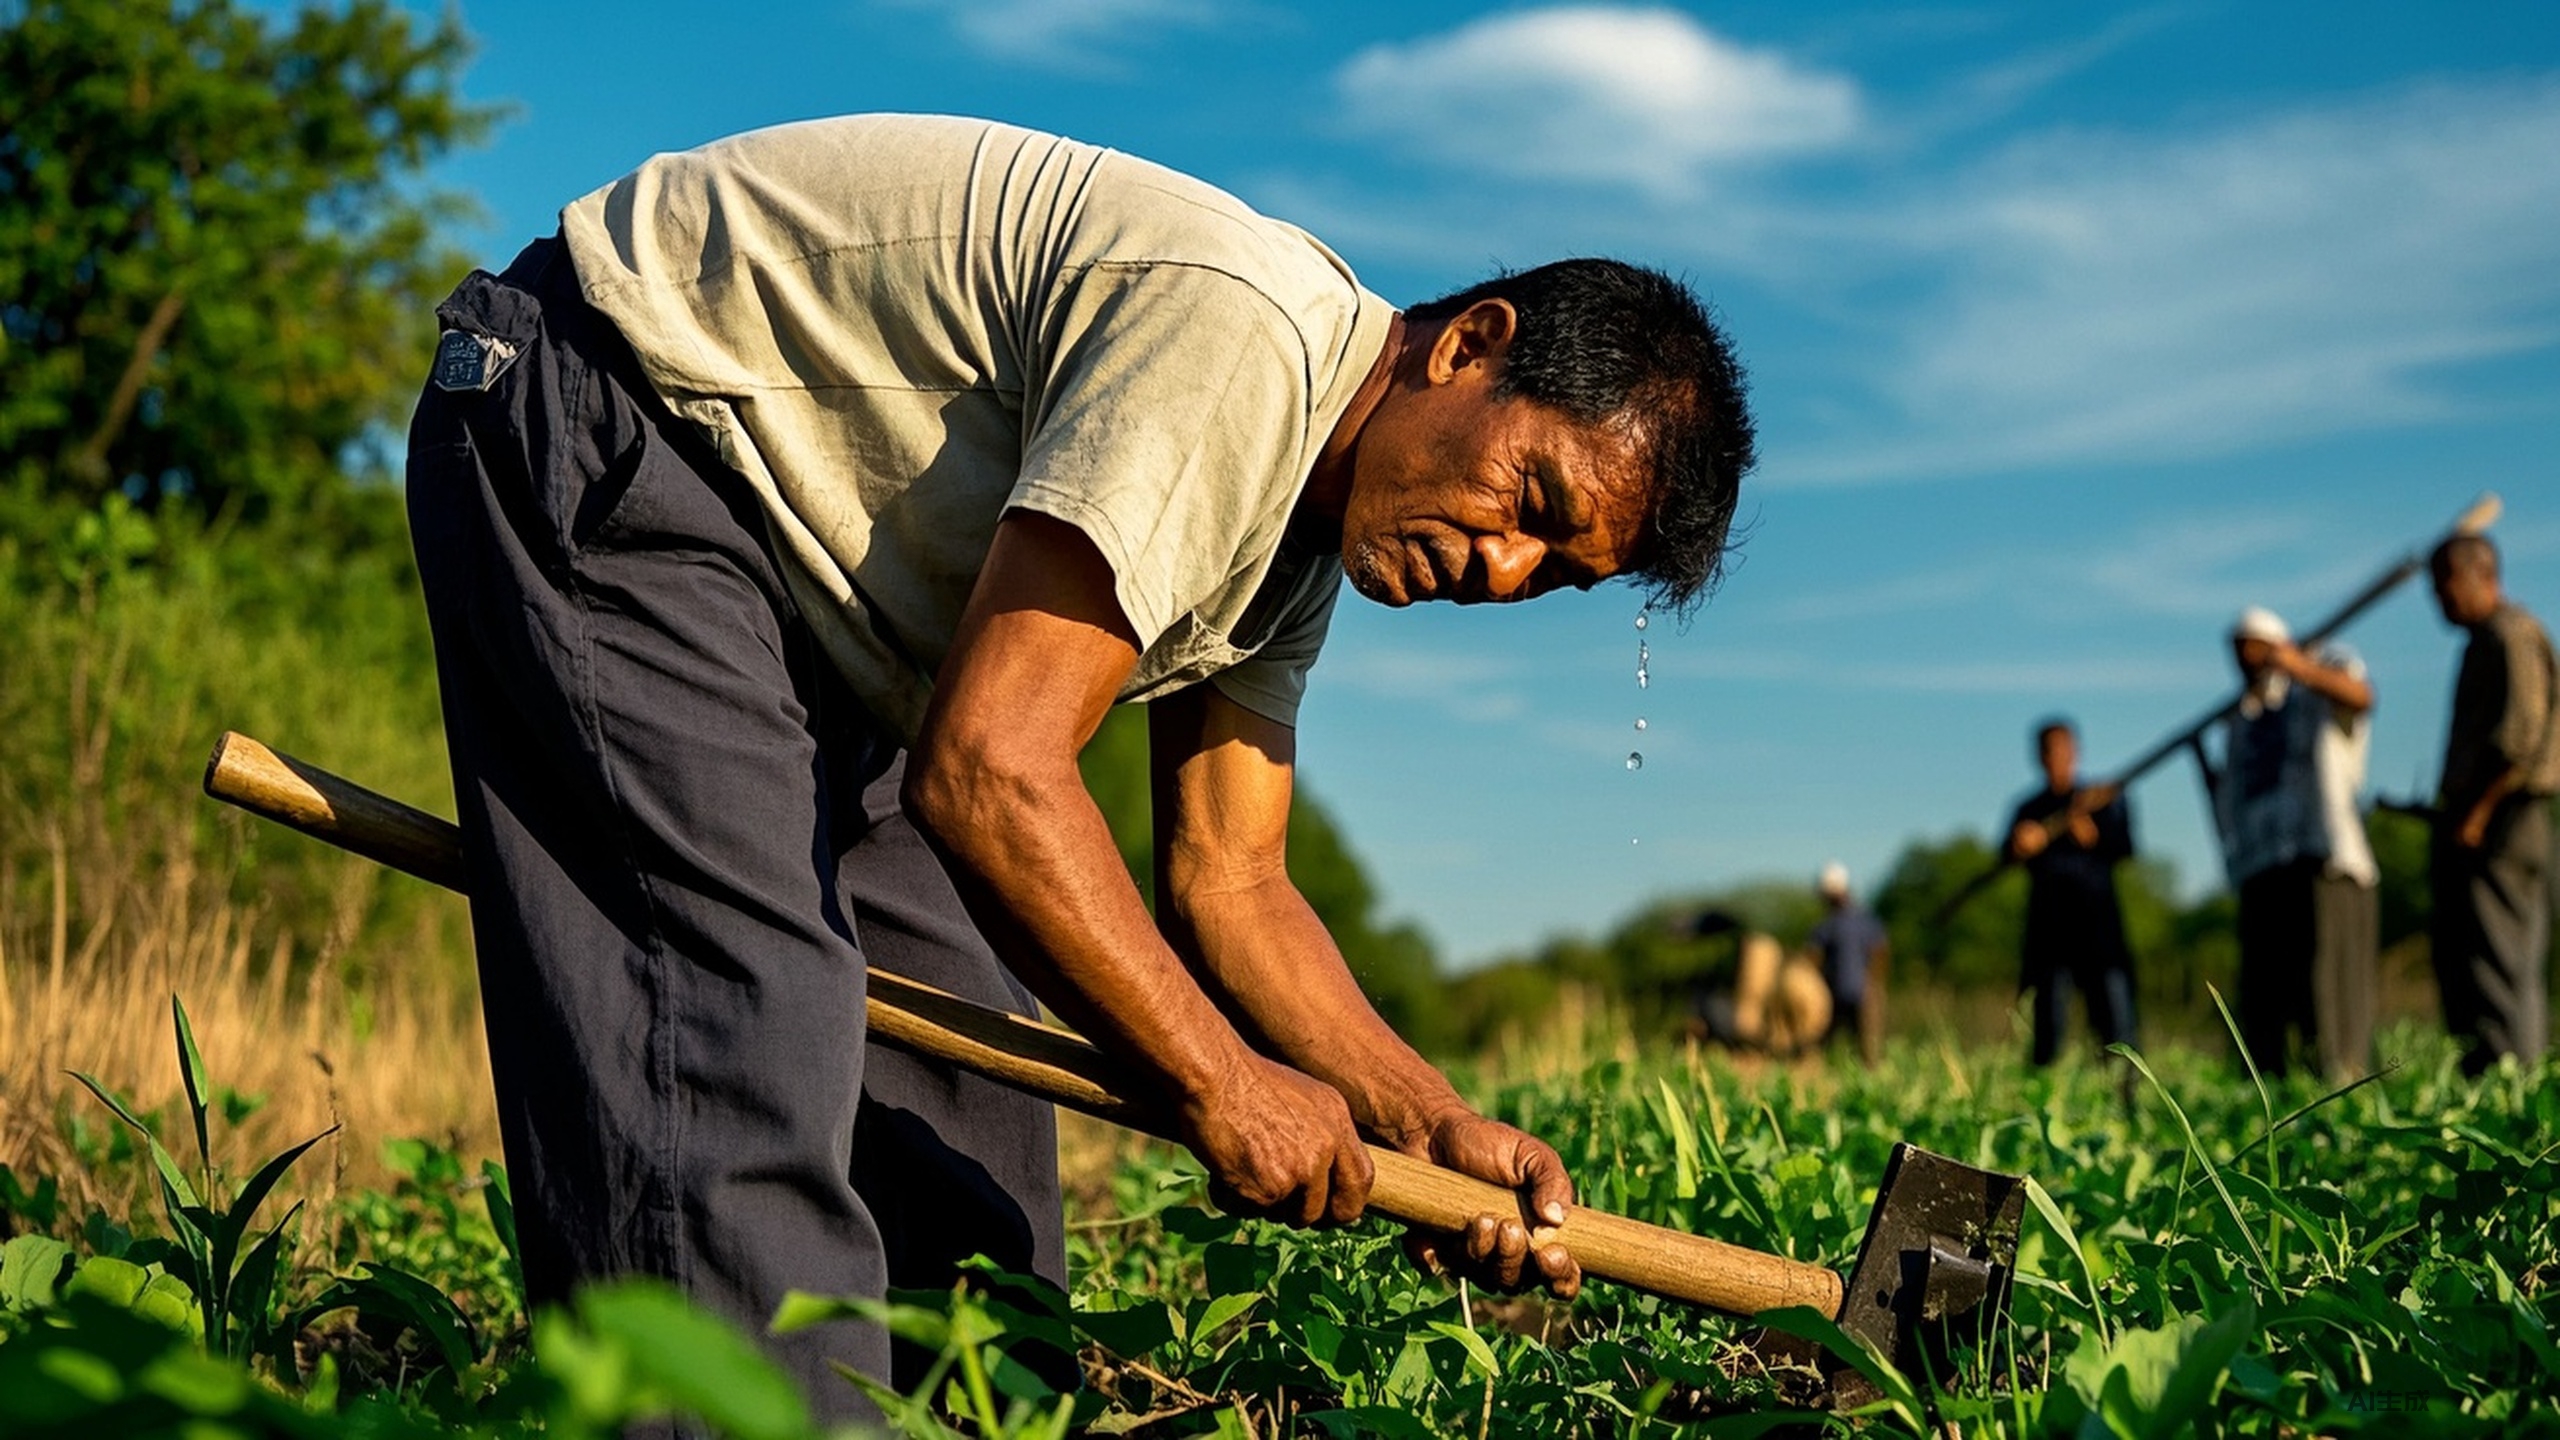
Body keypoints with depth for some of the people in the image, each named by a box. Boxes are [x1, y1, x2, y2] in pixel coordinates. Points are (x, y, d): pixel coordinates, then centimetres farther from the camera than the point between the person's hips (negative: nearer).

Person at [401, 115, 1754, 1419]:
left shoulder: (1306, 533, 3)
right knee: (743, 1034, -20)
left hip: (808, 576, 10)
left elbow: (1225, 882, 4)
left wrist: (1435, 1123, -8)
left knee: (953, 1050, 6)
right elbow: (990, 771, -31)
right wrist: (1217, 1081, -21)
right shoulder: (1238, 329, -28)